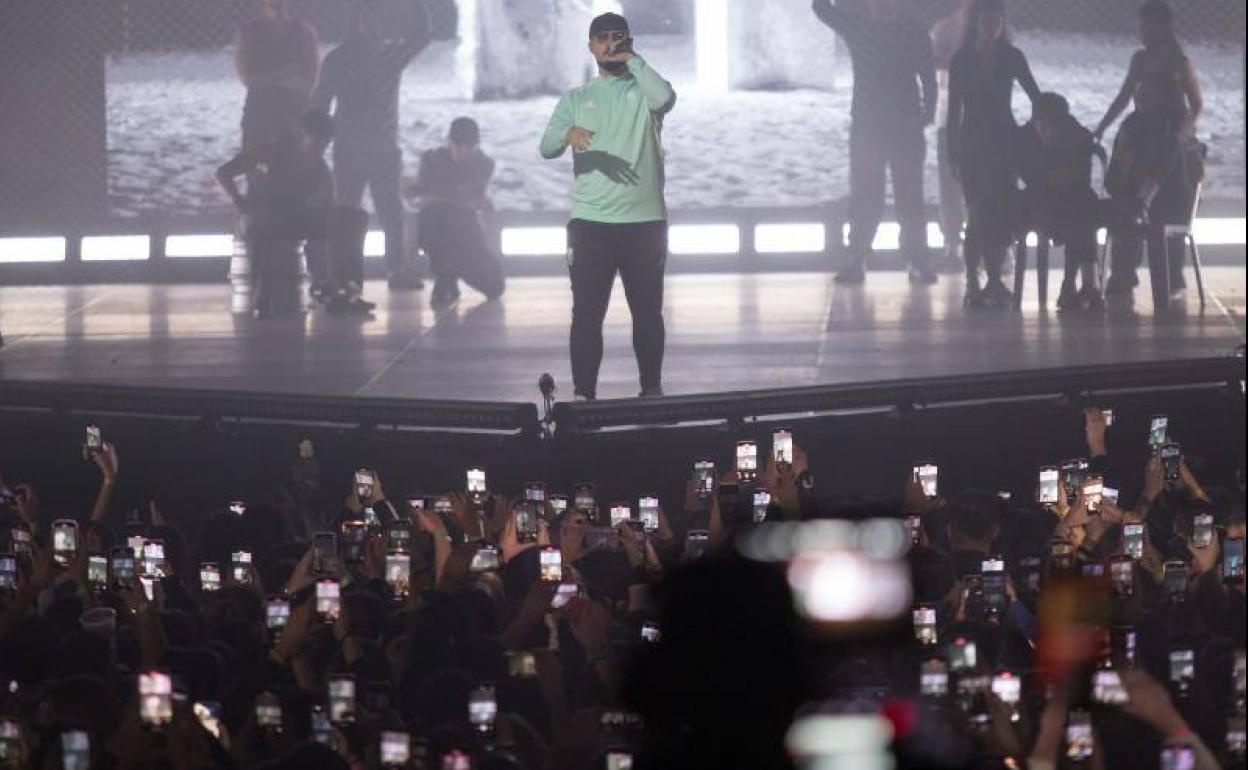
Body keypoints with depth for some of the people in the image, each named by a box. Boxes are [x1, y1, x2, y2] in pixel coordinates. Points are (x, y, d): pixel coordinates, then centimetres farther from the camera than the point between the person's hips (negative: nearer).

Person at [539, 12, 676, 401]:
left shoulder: (642, 89, 9)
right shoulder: (575, 99, 13)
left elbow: (665, 98, -16)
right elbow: (546, 147, 1)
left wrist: (632, 59, -8)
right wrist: (568, 134, -21)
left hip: (645, 221, -1)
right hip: (590, 221, 1)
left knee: (648, 311, 4)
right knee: (587, 312, -4)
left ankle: (652, 390, 13)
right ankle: (584, 394, -2)